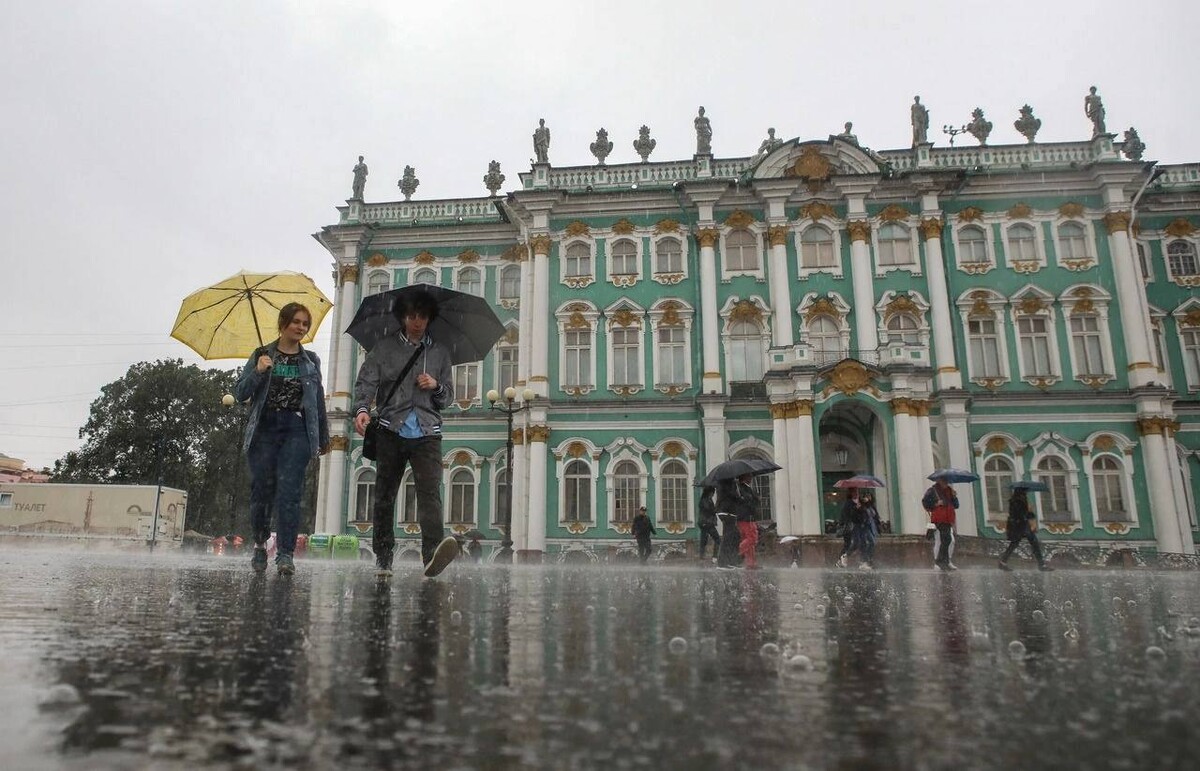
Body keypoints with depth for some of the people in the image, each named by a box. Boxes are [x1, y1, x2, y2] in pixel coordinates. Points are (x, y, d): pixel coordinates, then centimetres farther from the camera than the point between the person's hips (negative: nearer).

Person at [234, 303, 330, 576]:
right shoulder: (261, 355, 9)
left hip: (297, 430, 0)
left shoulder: (311, 361, 13)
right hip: (264, 428, 0)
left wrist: (324, 438, 17)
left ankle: (285, 553, -11)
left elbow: (318, 401, 16)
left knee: (289, 491, -11)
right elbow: (240, 394, 4)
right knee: (262, 489, 2)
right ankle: (260, 543, 24)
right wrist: (258, 372, -13)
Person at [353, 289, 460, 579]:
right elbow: (366, 381, 1)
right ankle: (383, 559, 16)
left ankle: (432, 554, -32)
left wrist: (436, 386, -2)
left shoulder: (440, 353, 18)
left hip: (427, 433, 0)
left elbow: (448, 397, 21)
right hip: (391, 431, 0)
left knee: (429, 491, -18)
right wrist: (361, 408, -19)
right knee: (384, 496, 5)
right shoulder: (384, 348, 12)